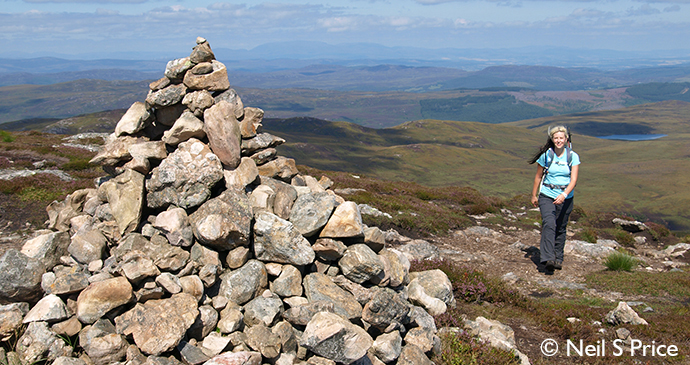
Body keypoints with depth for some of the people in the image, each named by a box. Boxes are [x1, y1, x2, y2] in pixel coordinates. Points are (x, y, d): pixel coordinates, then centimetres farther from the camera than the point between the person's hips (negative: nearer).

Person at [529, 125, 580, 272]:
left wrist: (564, 194, -26)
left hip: (565, 198, 1)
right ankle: (547, 259, -28)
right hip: (547, 196, -1)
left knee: (560, 229, 9)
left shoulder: (573, 157, -2)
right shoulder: (546, 155, -1)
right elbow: (538, 176, 11)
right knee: (549, 224, -20)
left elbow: (573, 180, -10)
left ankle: (558, 259, 25)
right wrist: (534, 195, 15)